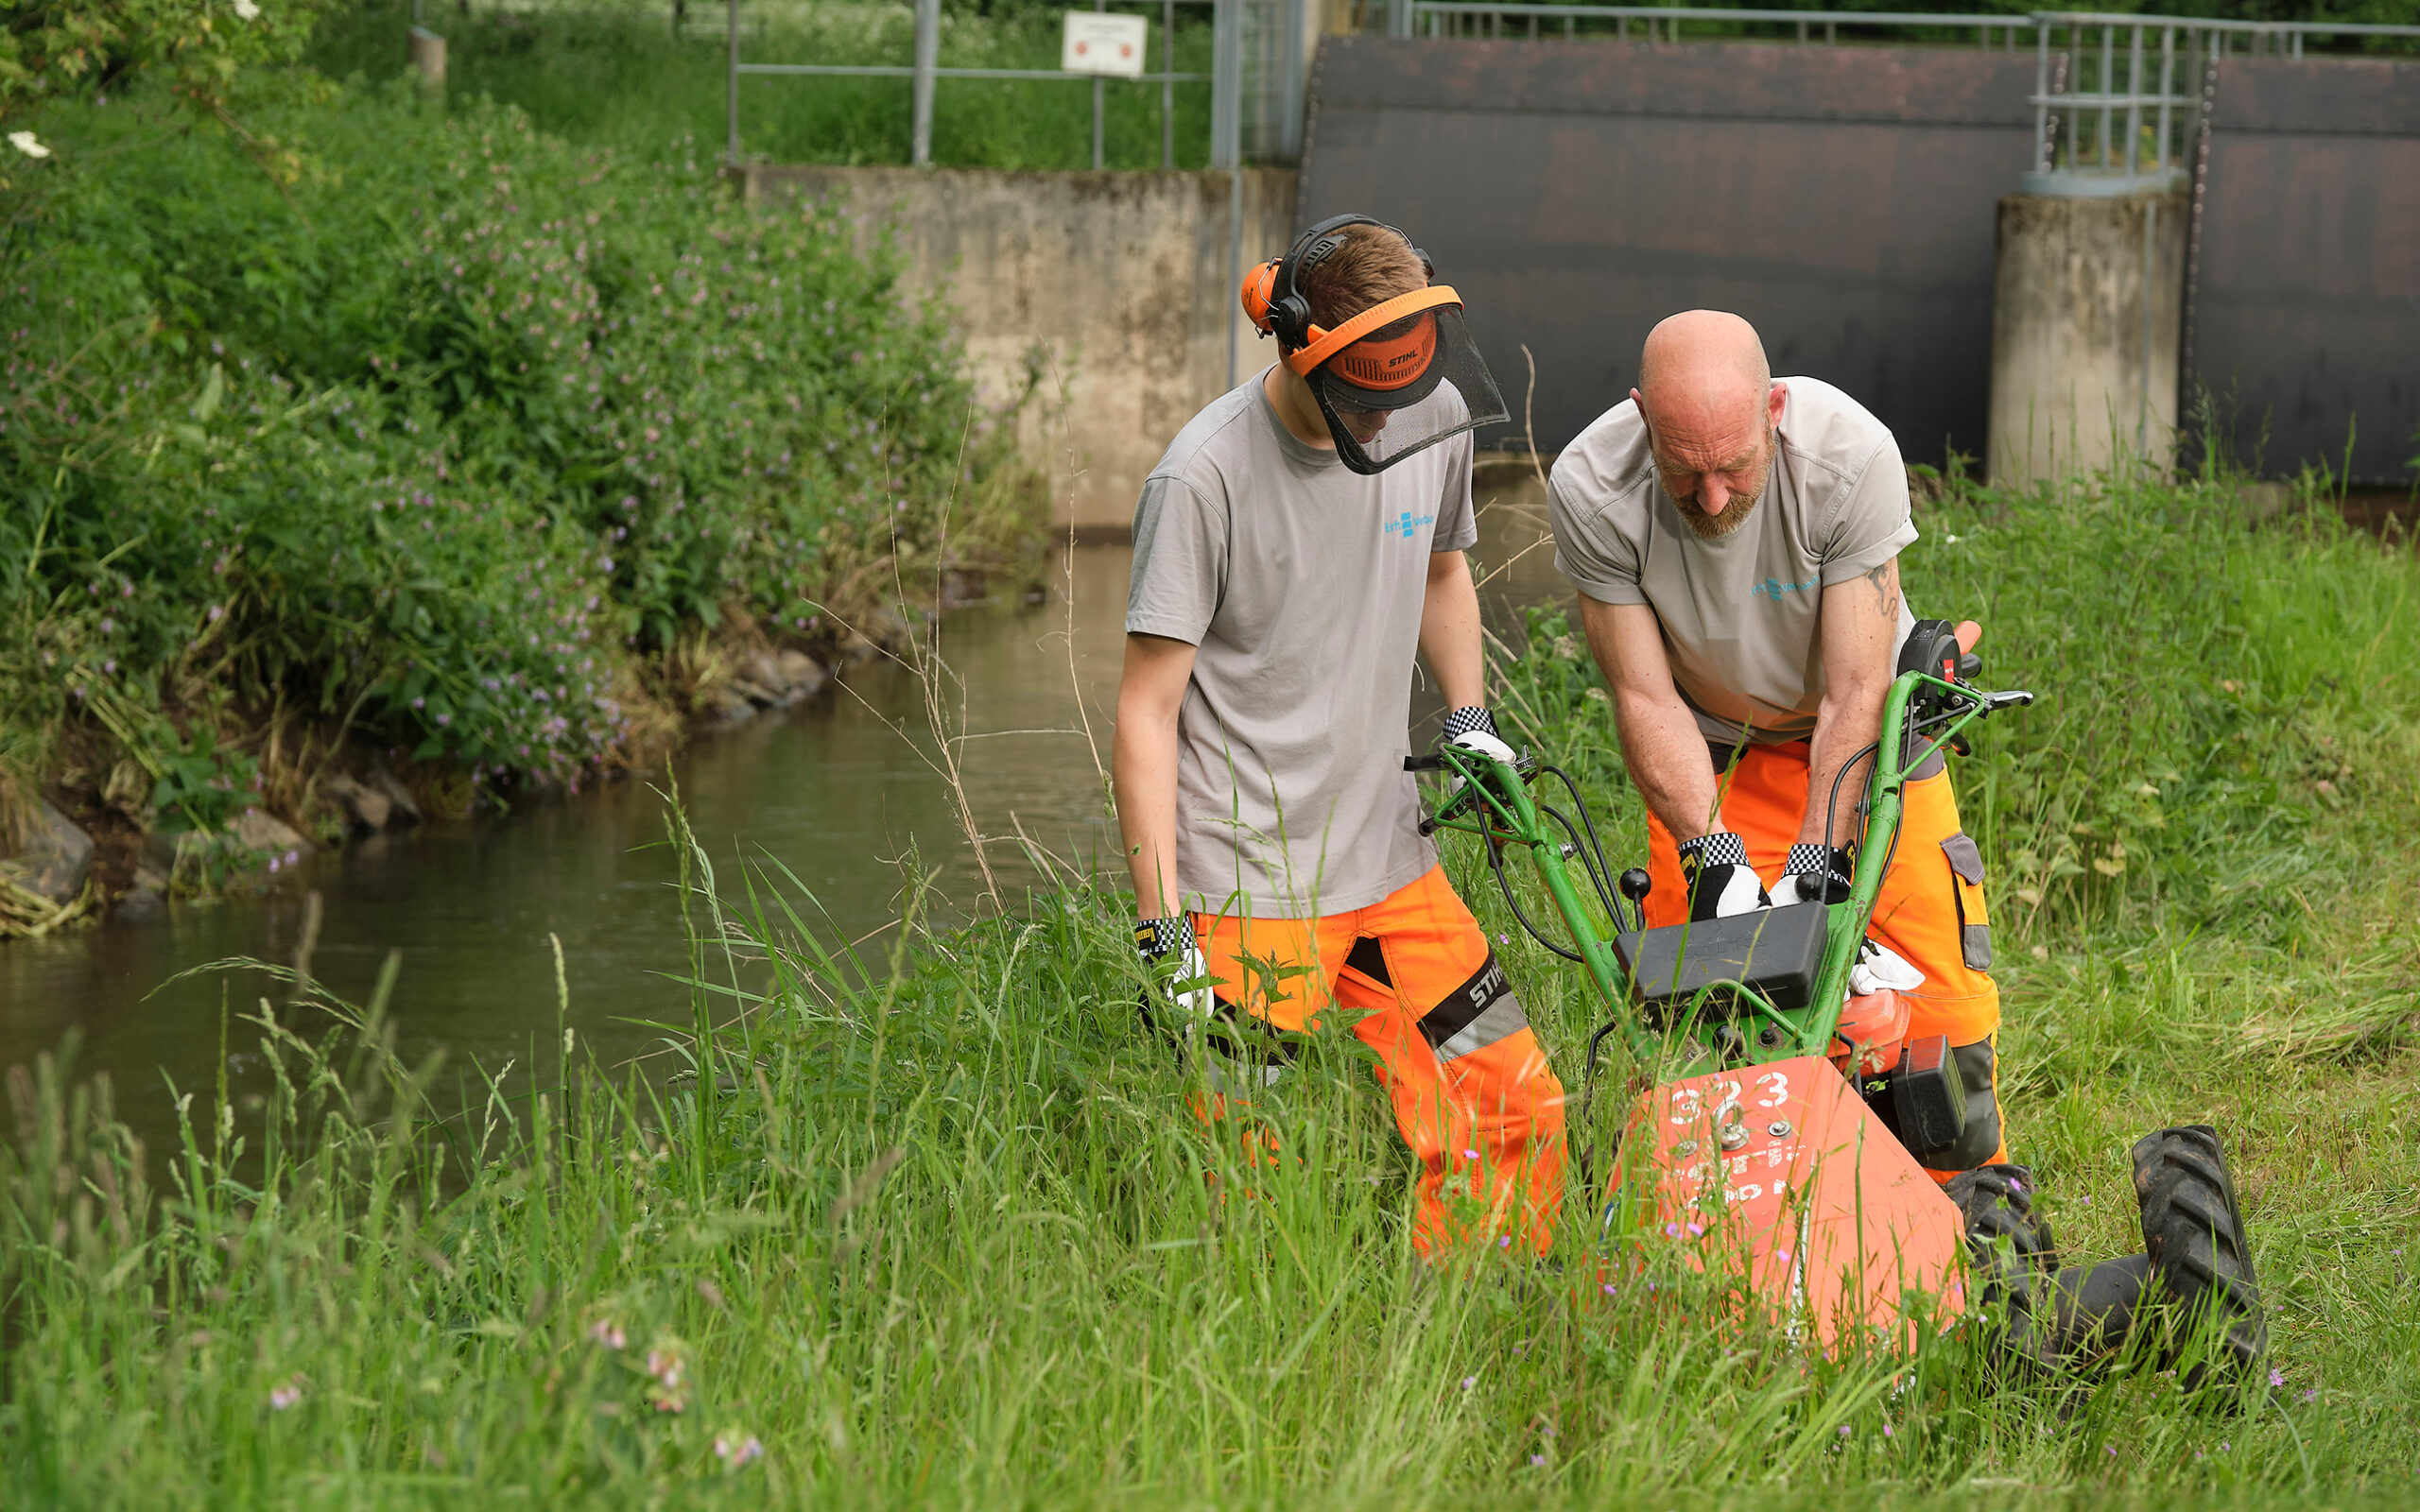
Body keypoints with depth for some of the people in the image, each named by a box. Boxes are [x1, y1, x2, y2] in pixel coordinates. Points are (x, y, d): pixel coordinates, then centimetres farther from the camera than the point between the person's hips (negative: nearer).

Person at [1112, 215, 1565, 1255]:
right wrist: (1163, 932, -15)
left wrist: (1469, 720, 12)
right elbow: (1147, 712, -12)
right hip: (1251, 885, -6)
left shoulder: (1436, 417, 2)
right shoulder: (1206, 475, -16)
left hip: (1390, 858, 6)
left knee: (1518, 1115, 4)